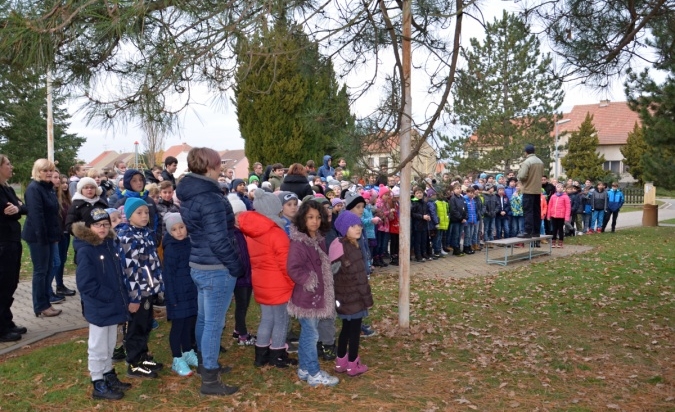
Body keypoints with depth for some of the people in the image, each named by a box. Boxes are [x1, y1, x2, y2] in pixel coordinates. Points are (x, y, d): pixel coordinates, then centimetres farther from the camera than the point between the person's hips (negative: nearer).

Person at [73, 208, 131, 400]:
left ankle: (108, 376, 35)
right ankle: (98, 386, 17)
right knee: (98, 347, 5)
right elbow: (85, 283, -21)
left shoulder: (111, 244, 6)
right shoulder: (85, 251, -17)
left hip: (113, 305, 8)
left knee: (110, 344, 20)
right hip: (98, 308, -7)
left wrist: (122, 296, 3)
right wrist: (109, 296, -19)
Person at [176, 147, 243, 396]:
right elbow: (218, 241, -22)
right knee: (214, 324, -1)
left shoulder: (188, 194, 8)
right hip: (216, 269, -9)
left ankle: (205, 363, 39)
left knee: (204, 319, 22)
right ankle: (209, 381, 7)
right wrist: (237, 267, -13)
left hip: (199, 265, 10)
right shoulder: (210, 198, -21)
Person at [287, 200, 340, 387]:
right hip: (306, 295, -8)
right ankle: (314, 373, 8)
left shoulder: (319, 240, 9)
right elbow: (294, 269, -23)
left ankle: (304, 368, 26)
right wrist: (310, 281, -16)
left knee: (307, 333, 16)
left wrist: (322, 284, 12)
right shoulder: (298, 242, -18)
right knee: (311, 335, -1)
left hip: (318, 294, 9)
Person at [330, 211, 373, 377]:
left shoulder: (340, 245, 7)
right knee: (354, 329, 4)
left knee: (346, 328, 19)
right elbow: (359, 277, -20)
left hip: (344, 296, 9)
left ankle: (341, 362, 29)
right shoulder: (350, 248, -21)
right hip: (353, 297, -9)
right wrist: (368, 298, -12)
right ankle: (353, 365, 15)